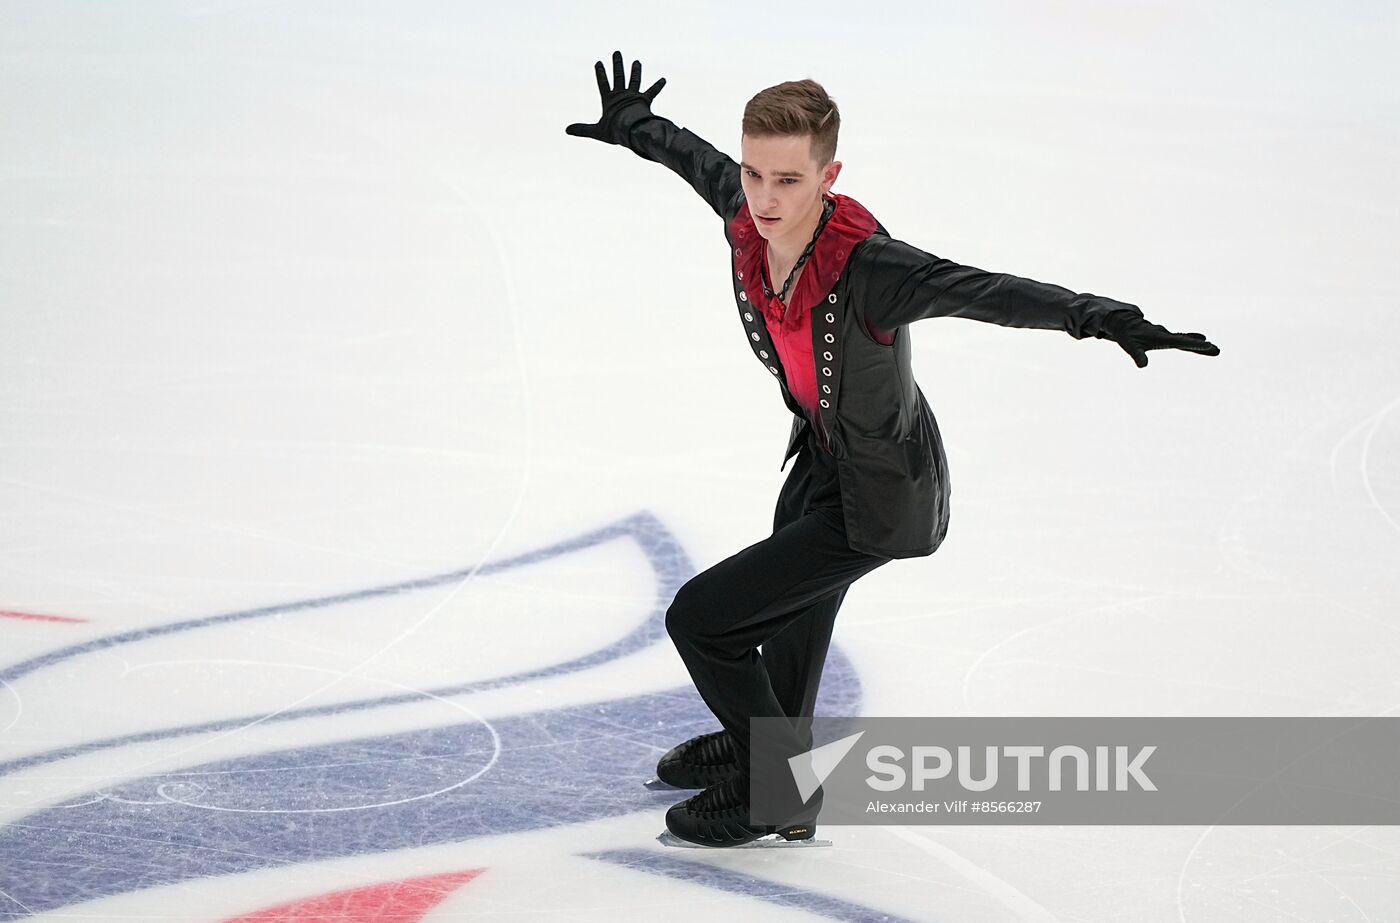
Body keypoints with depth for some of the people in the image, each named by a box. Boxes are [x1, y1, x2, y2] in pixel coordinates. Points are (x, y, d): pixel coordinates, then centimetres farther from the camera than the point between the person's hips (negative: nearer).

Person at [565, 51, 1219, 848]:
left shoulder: (867, 266, -38)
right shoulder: (747, 221, -18)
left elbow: (986, 292, -49)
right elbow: (703, 163, 5)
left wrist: (1094, 316, -65)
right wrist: (638, 129, 21)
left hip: (880, 497, -8)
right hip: (821, 460, 8)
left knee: (700, 618, -6)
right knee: (790, 603, 33)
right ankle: (764, 741, 63)